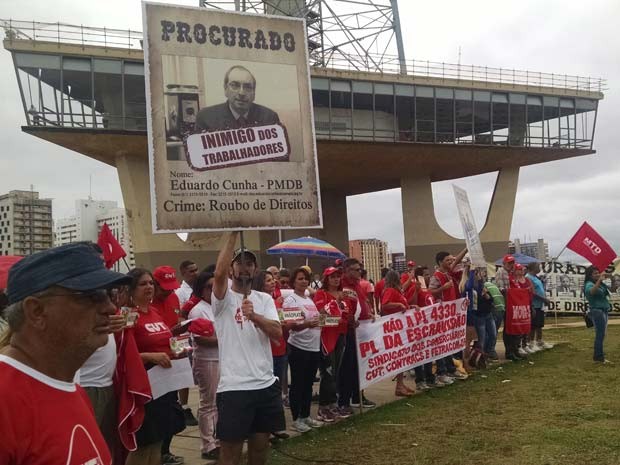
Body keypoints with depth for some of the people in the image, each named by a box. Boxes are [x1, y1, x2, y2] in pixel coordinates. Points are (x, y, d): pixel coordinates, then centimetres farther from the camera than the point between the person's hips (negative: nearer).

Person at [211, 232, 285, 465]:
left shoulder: (265, 299, 10)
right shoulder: (223, 298, -3)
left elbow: (278, 333, -5)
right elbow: (219, 273, -26)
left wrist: (254, 316, -24)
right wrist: (233, 234, -22)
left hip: (266, 384, 5)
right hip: (234, 386, -4)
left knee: (260, 445, 16)